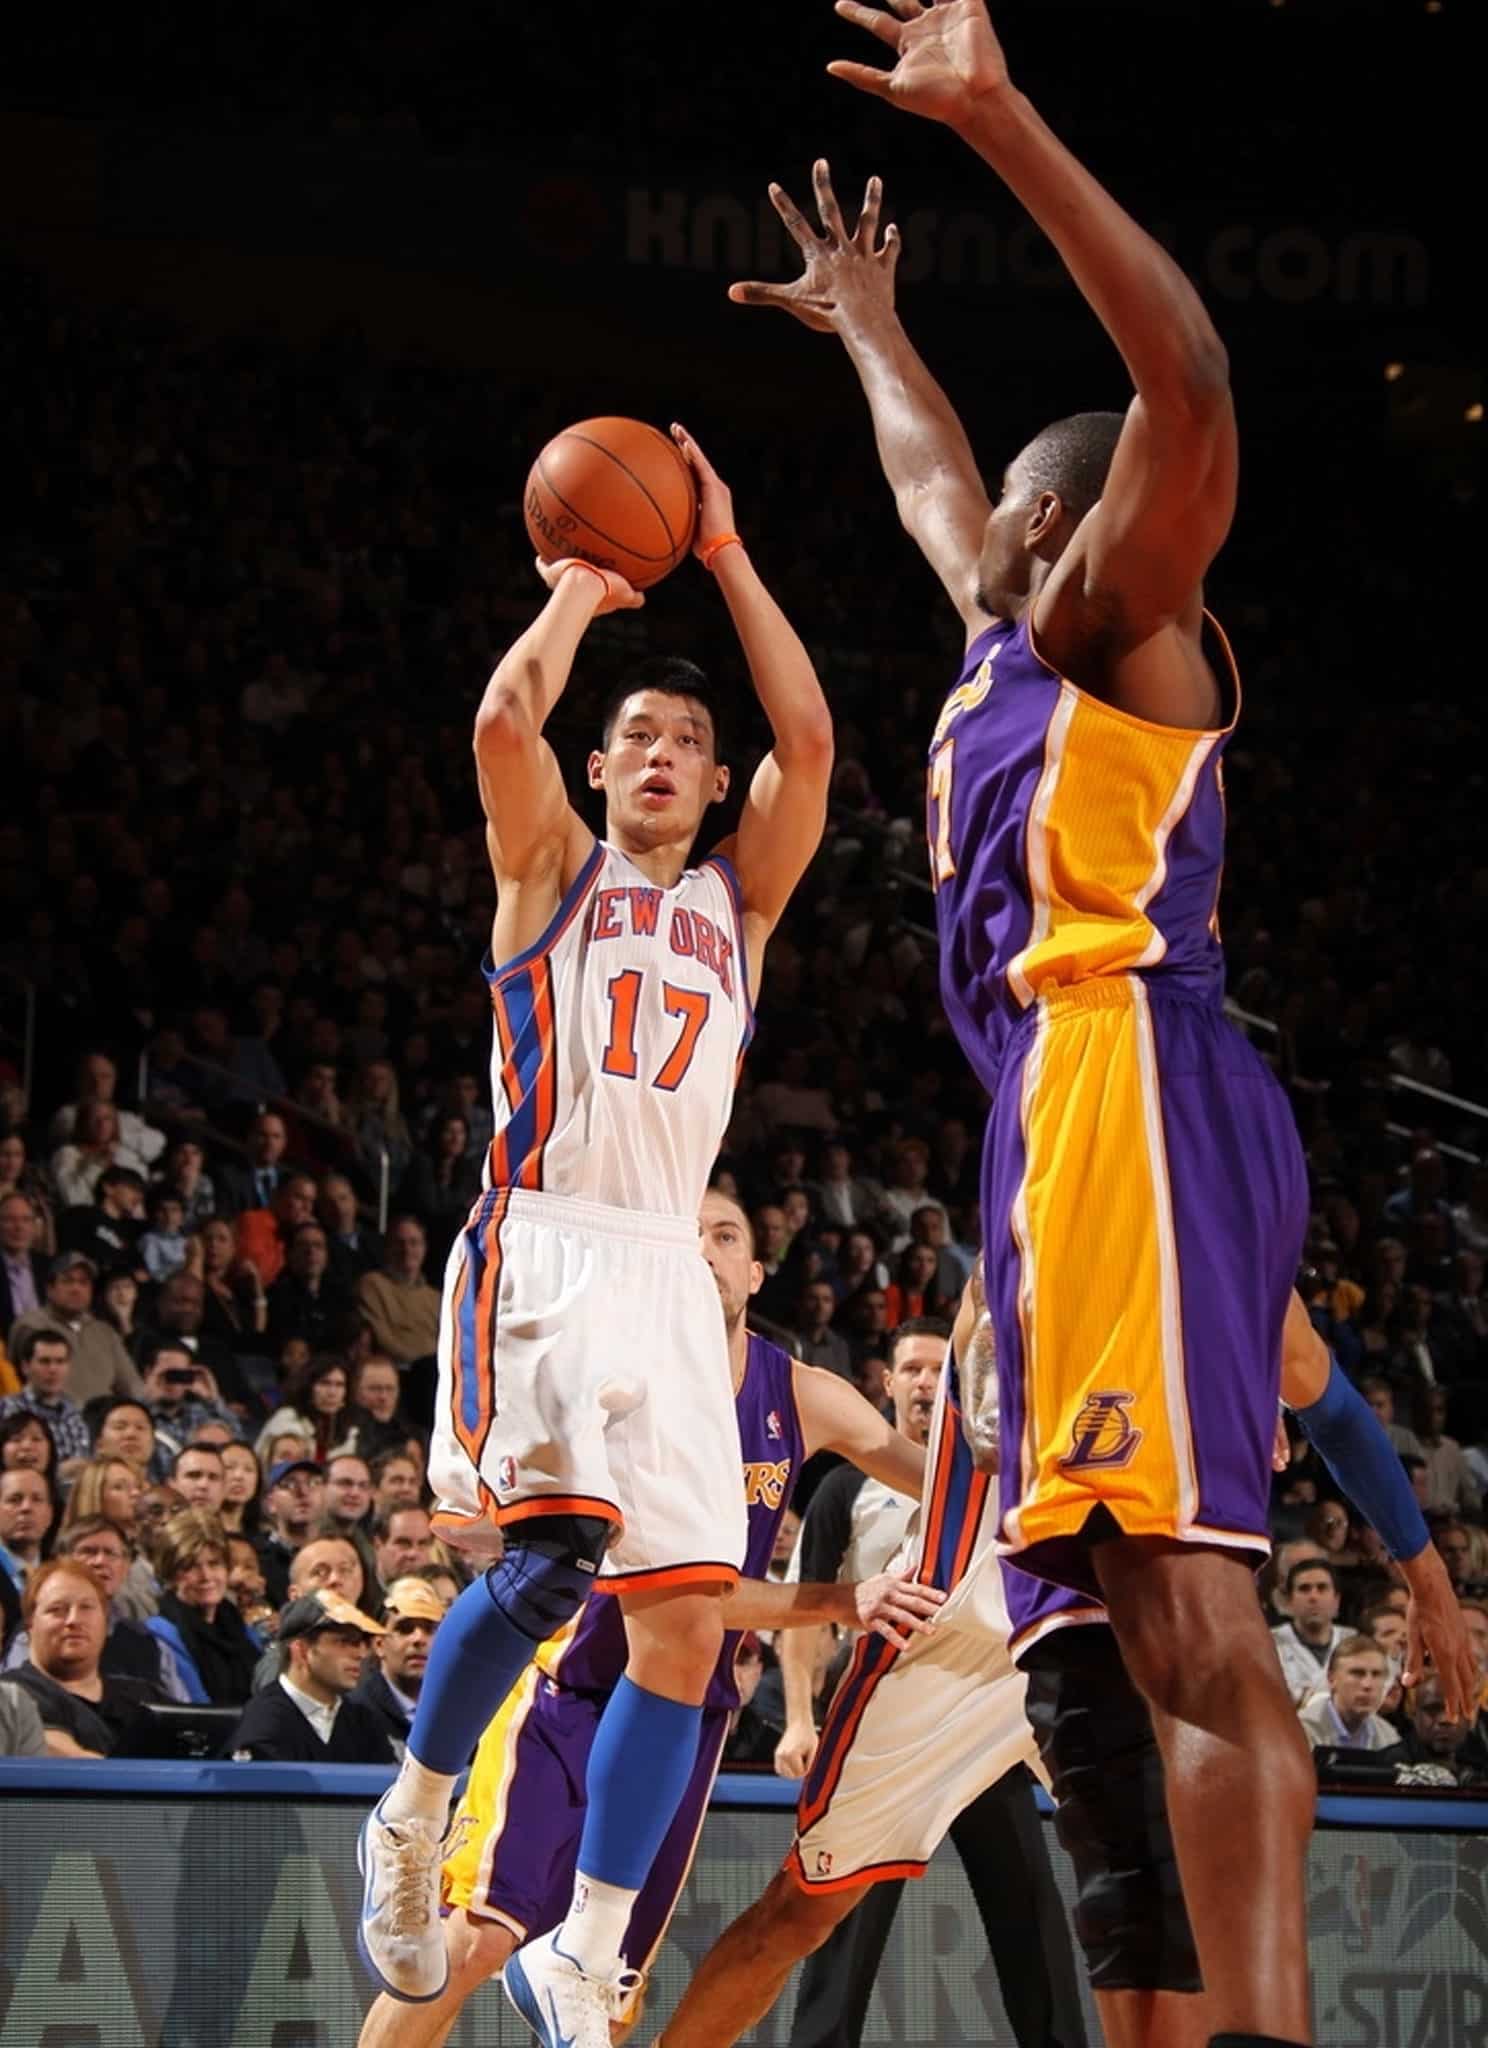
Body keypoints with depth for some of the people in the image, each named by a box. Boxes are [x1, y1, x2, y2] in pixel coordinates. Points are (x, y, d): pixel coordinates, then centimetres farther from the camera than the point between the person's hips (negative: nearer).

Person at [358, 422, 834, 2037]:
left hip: (670, 1267, 5)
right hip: (542, 1244, -5)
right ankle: (413, 1819, -2)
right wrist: (577, 595, 7)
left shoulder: (740, 896, 20)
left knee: (684, 1621, -4)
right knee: (554, 1552, -26)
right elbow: (505, 717, -8)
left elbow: (808, 737, 4)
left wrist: (724, 554, 7)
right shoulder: (552, 868, 12)